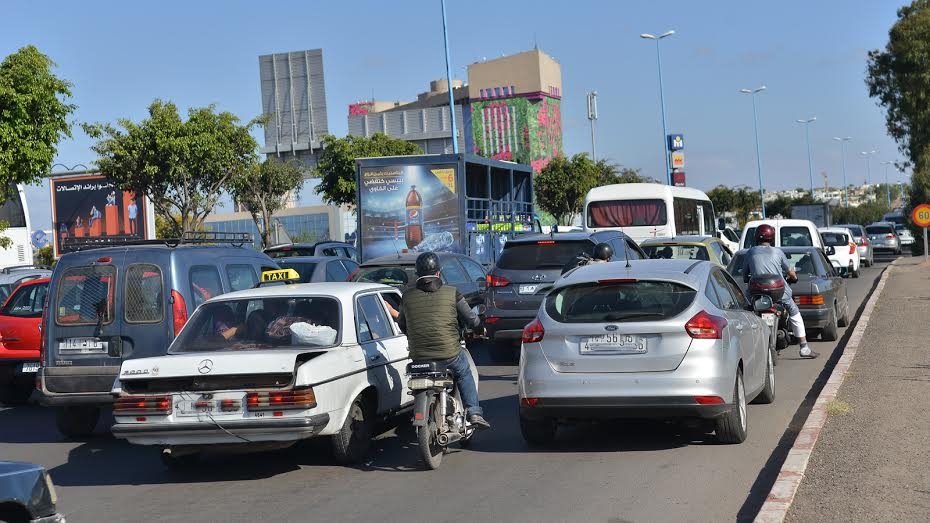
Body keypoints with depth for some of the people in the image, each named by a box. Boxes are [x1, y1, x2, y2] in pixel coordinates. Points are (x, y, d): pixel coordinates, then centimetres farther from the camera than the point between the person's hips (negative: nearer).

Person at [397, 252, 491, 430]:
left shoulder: (408, 297, 2)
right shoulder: (451, 293, -3)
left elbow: (401, 324, 17)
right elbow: (471, 320, 5)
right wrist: (480, 330, 28)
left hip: (418, 358, 2)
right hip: (450, 355, -2)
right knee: (464, 373, 27)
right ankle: (474, 412, 17)